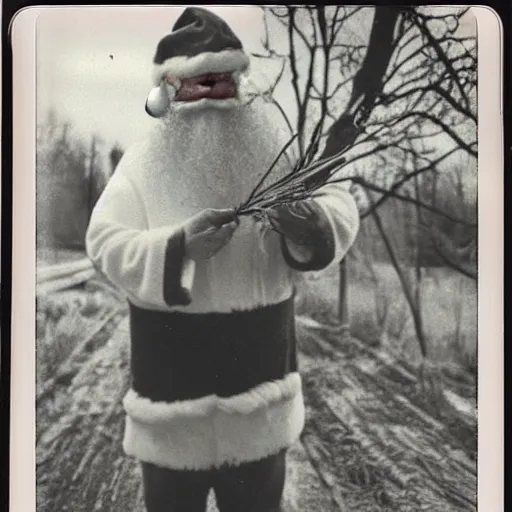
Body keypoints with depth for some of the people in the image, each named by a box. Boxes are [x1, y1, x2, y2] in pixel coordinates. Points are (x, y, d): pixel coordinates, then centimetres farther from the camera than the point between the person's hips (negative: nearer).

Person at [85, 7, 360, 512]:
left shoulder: (272, 151, 0)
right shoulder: (141, 162, -7)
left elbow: (341, 210, -3)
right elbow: (105, 244, -14)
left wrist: (309, 222, -27)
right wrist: (177, 245, -31)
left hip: (258, 369, 3)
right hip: (173, 374, -2)